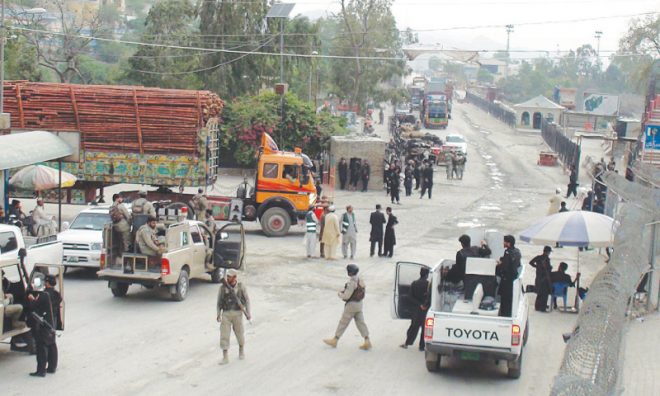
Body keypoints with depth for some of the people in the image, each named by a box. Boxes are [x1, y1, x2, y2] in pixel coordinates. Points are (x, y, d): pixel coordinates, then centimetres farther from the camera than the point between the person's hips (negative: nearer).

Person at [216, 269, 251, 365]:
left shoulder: (241, 286, -3)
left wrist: (248, 312, -3)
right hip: (226, 313, 1)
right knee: (224, 335, -8)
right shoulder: (222, 287, -1)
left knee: (239, 333, 12)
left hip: (237, 313, -1)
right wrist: (218, 314, -5)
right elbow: (219, 302, 5)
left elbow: (246, 299, 4)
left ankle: (241, 350, 40)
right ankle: (225, 357, -5)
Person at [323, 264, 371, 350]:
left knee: (343, 323, 3)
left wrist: (340, 294, -1)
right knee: (360, 322, 8)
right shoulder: (360, 281, 4)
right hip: (359, 304, 8)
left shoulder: (352, 282, -23)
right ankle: (367, 342, 3)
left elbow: (346, 296, -23)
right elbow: (364, 291, 16)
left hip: (351, 304, -8)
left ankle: (334, 340, 14)